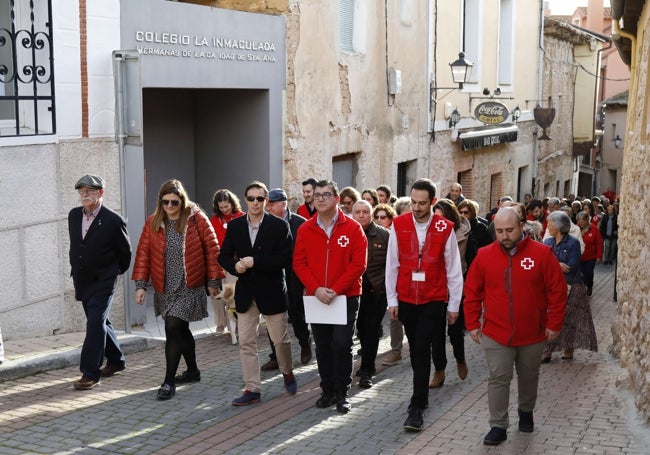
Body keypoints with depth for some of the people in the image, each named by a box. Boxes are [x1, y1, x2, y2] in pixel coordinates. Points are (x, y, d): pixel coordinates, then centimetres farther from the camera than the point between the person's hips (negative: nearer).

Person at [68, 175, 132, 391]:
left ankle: (90, 373, -9)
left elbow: (125, 251, -2)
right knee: (99, 322, 16)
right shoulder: (73, 215, 4)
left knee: (95, 323, -13)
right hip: (82, 281, 7)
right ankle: (115, 361, 32)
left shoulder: (113, 220, -14)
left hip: (103, 281, -7)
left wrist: (115, 272, 9)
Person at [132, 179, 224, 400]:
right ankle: (192, 371, 35)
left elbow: (212, 249, -3)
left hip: (189, 287, -4)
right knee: (181, 330, 17)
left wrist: (213, 281, -3)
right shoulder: (153, 222, 2)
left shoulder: (196, 218, -6)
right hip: (164, 288, 5)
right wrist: (141, 284, -3)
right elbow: (143, 253, 2)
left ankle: (169, 382, -6)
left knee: (173, 329, -12)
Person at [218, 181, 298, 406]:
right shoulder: (235, 226, 4)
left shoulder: (279, 226, -7)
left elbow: (286, 259, -14)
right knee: (246, 343, 3)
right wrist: (235, 266, -14)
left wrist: (255, 261, -21)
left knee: (281, 339, 8)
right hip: (246, 292, 3)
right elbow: (224, 256, 8)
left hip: (272, 292, -3)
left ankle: (288, 373, 36)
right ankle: (252, 389, 12)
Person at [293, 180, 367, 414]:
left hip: (346, 297, -3)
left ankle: (342, 393, 8)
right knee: (322, 346, 9)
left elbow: (358, 264, -9)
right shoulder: (305, 229, 3)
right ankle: (327, 390, 22)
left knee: (342, 344, -6)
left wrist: (335, 289, -17)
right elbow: (299, 263, 0)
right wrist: (316, 289, -13)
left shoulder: (353, 228, -5)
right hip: (315, 297, 3)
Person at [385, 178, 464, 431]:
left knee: (421, 350, -9)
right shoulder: (398, 225, -3)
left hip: (433, 301, -2)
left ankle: (417, 407, -6)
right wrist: (392, 300, 3)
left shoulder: (445, 228, -7)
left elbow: (453, 270, -1)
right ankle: (423, 394, 31)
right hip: (406, 300, 3)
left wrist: (453, 305, 2)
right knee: (415, 350, 14)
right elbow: (392, 265, 3)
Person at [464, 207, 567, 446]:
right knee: (498, 379, 0)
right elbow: (472, 292, 2)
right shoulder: (484, 255, -5)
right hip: (496, 334, 0)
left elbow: (557, 291, -5)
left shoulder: (542, 254, -10)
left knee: (529, 377, 18)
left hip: (533, 334, 0)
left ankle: (526, 412, 42)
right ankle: (498, 426, 10)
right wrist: (473, 324, 0)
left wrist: (554, 324, -6)